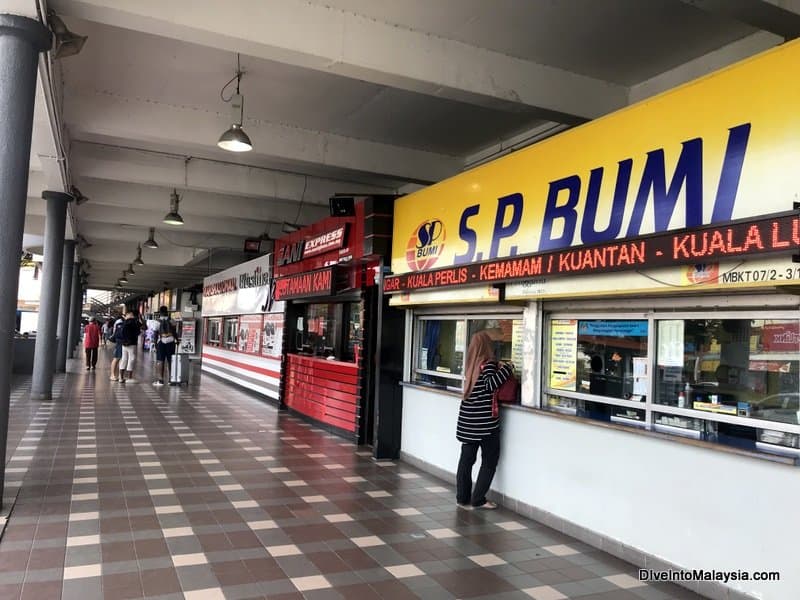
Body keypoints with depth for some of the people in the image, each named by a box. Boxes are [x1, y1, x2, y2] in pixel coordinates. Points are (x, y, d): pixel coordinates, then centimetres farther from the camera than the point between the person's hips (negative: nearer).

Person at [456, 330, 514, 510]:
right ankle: (478, 499, 8)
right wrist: (507, 368, -19)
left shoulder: (471, 365, 9)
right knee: (489, 461, 7)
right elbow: (491, 384, -24)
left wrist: (498, 367, 9)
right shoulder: (489, 363, -11)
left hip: (468, 421, 7)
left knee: (466, 458, 12)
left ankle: (463, 497, 17)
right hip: (485, 422, -6)